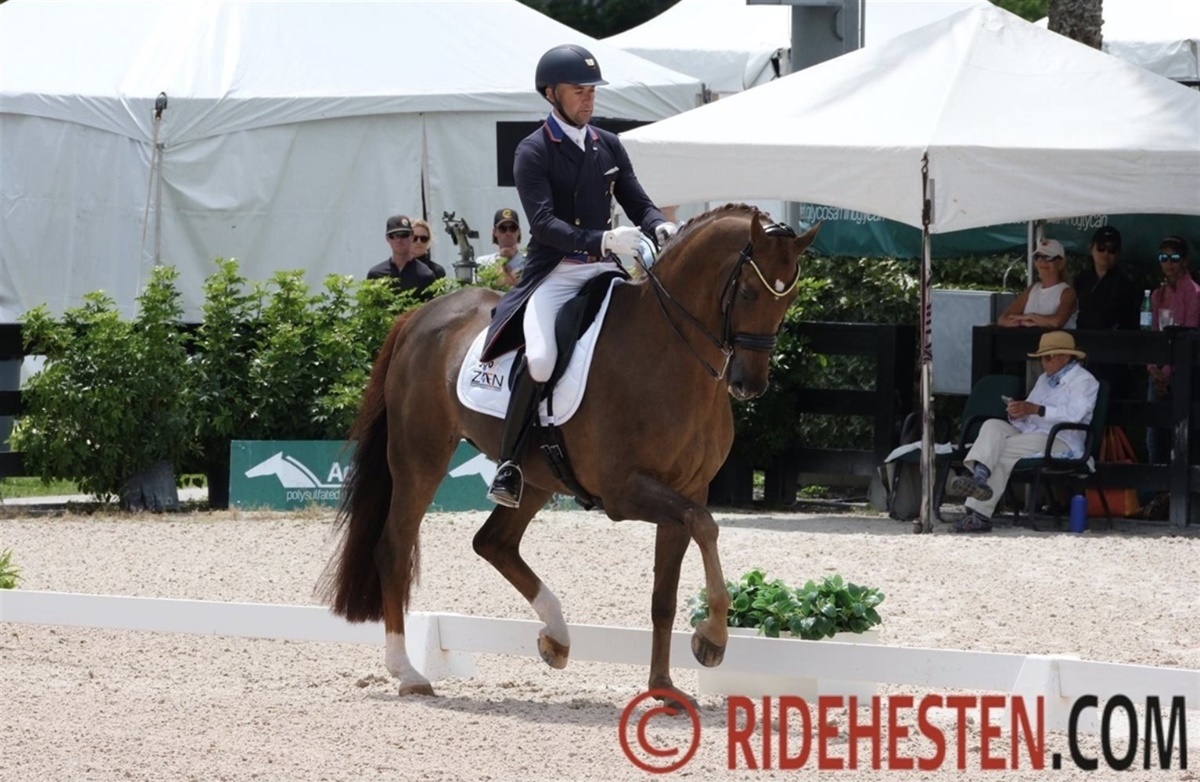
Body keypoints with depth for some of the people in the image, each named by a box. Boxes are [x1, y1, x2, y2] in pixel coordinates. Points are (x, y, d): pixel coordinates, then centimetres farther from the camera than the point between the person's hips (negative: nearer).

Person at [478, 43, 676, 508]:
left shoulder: (609, 146, 13)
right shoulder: (533, 152, -4)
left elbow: (638, 204, 13)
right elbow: (544, 223, -15)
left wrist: (660, 228, -11)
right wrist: (602, 240, -29)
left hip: (605, 270, 6)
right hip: (554, 273, -6)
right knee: (541, 360, -28)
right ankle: (509, 462, -12)